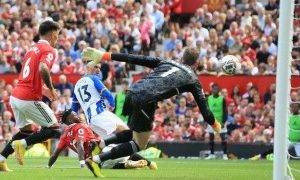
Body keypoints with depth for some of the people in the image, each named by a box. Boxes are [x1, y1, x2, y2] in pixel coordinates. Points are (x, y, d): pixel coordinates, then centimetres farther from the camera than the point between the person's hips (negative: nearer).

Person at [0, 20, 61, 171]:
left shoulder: (33, 49, 19)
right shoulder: (49, 50, -8)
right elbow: (43, 69, -27)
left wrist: (43, 89, 21)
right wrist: (51, 89, -14)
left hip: (16, 96, 9)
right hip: (29, 99, -8)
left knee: (26, 130, 25)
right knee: (54, 129, 1)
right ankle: (22, 144, -13)